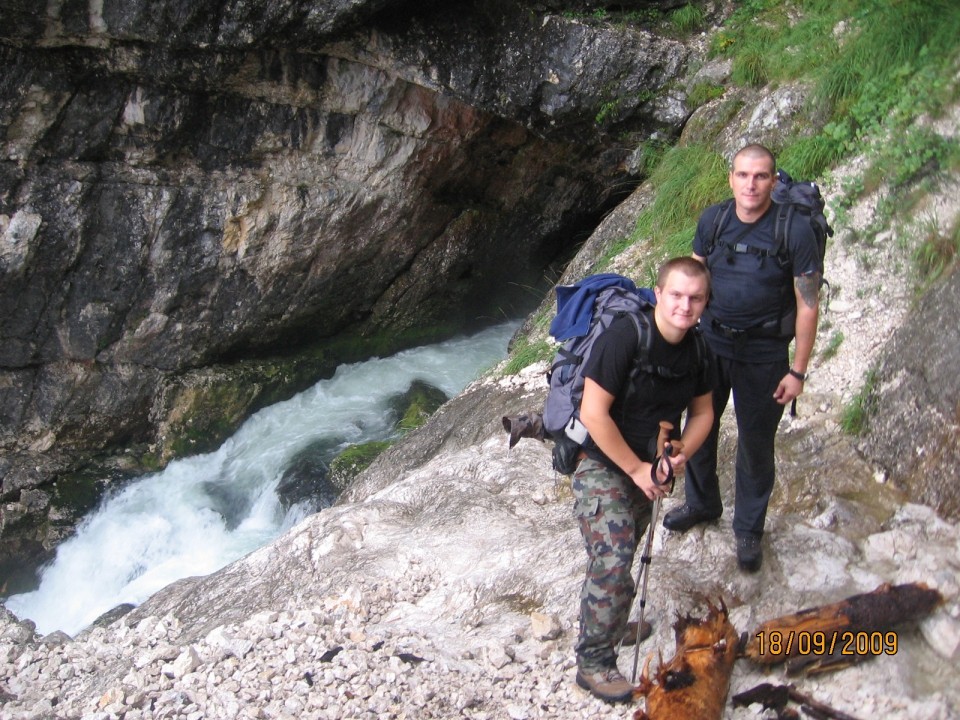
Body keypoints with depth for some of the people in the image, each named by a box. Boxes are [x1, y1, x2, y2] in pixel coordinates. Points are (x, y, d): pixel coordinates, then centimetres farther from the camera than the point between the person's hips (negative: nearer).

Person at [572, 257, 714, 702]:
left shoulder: (698, 351, -2)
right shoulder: (624, 337, -26)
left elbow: (702, 412, 10)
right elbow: (593, 414, -27)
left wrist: (680, 455, -10)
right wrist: (637, 468, -20)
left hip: (646, 470, 7)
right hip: (602, 466, -7)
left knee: (617, 560, 21)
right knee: (613, 566, -12)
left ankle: (608, 624, 44)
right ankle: (594, 662, 4)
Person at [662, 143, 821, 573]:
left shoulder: (795, 232, -17)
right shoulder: (712, 220, -4)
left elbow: (808, 306, -12)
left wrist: (798, 371, -12)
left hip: (763, 354, -4)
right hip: (710, 341, 4)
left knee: (756, 443, 7)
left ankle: (748, 529, 27)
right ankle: (701, 503, 41)